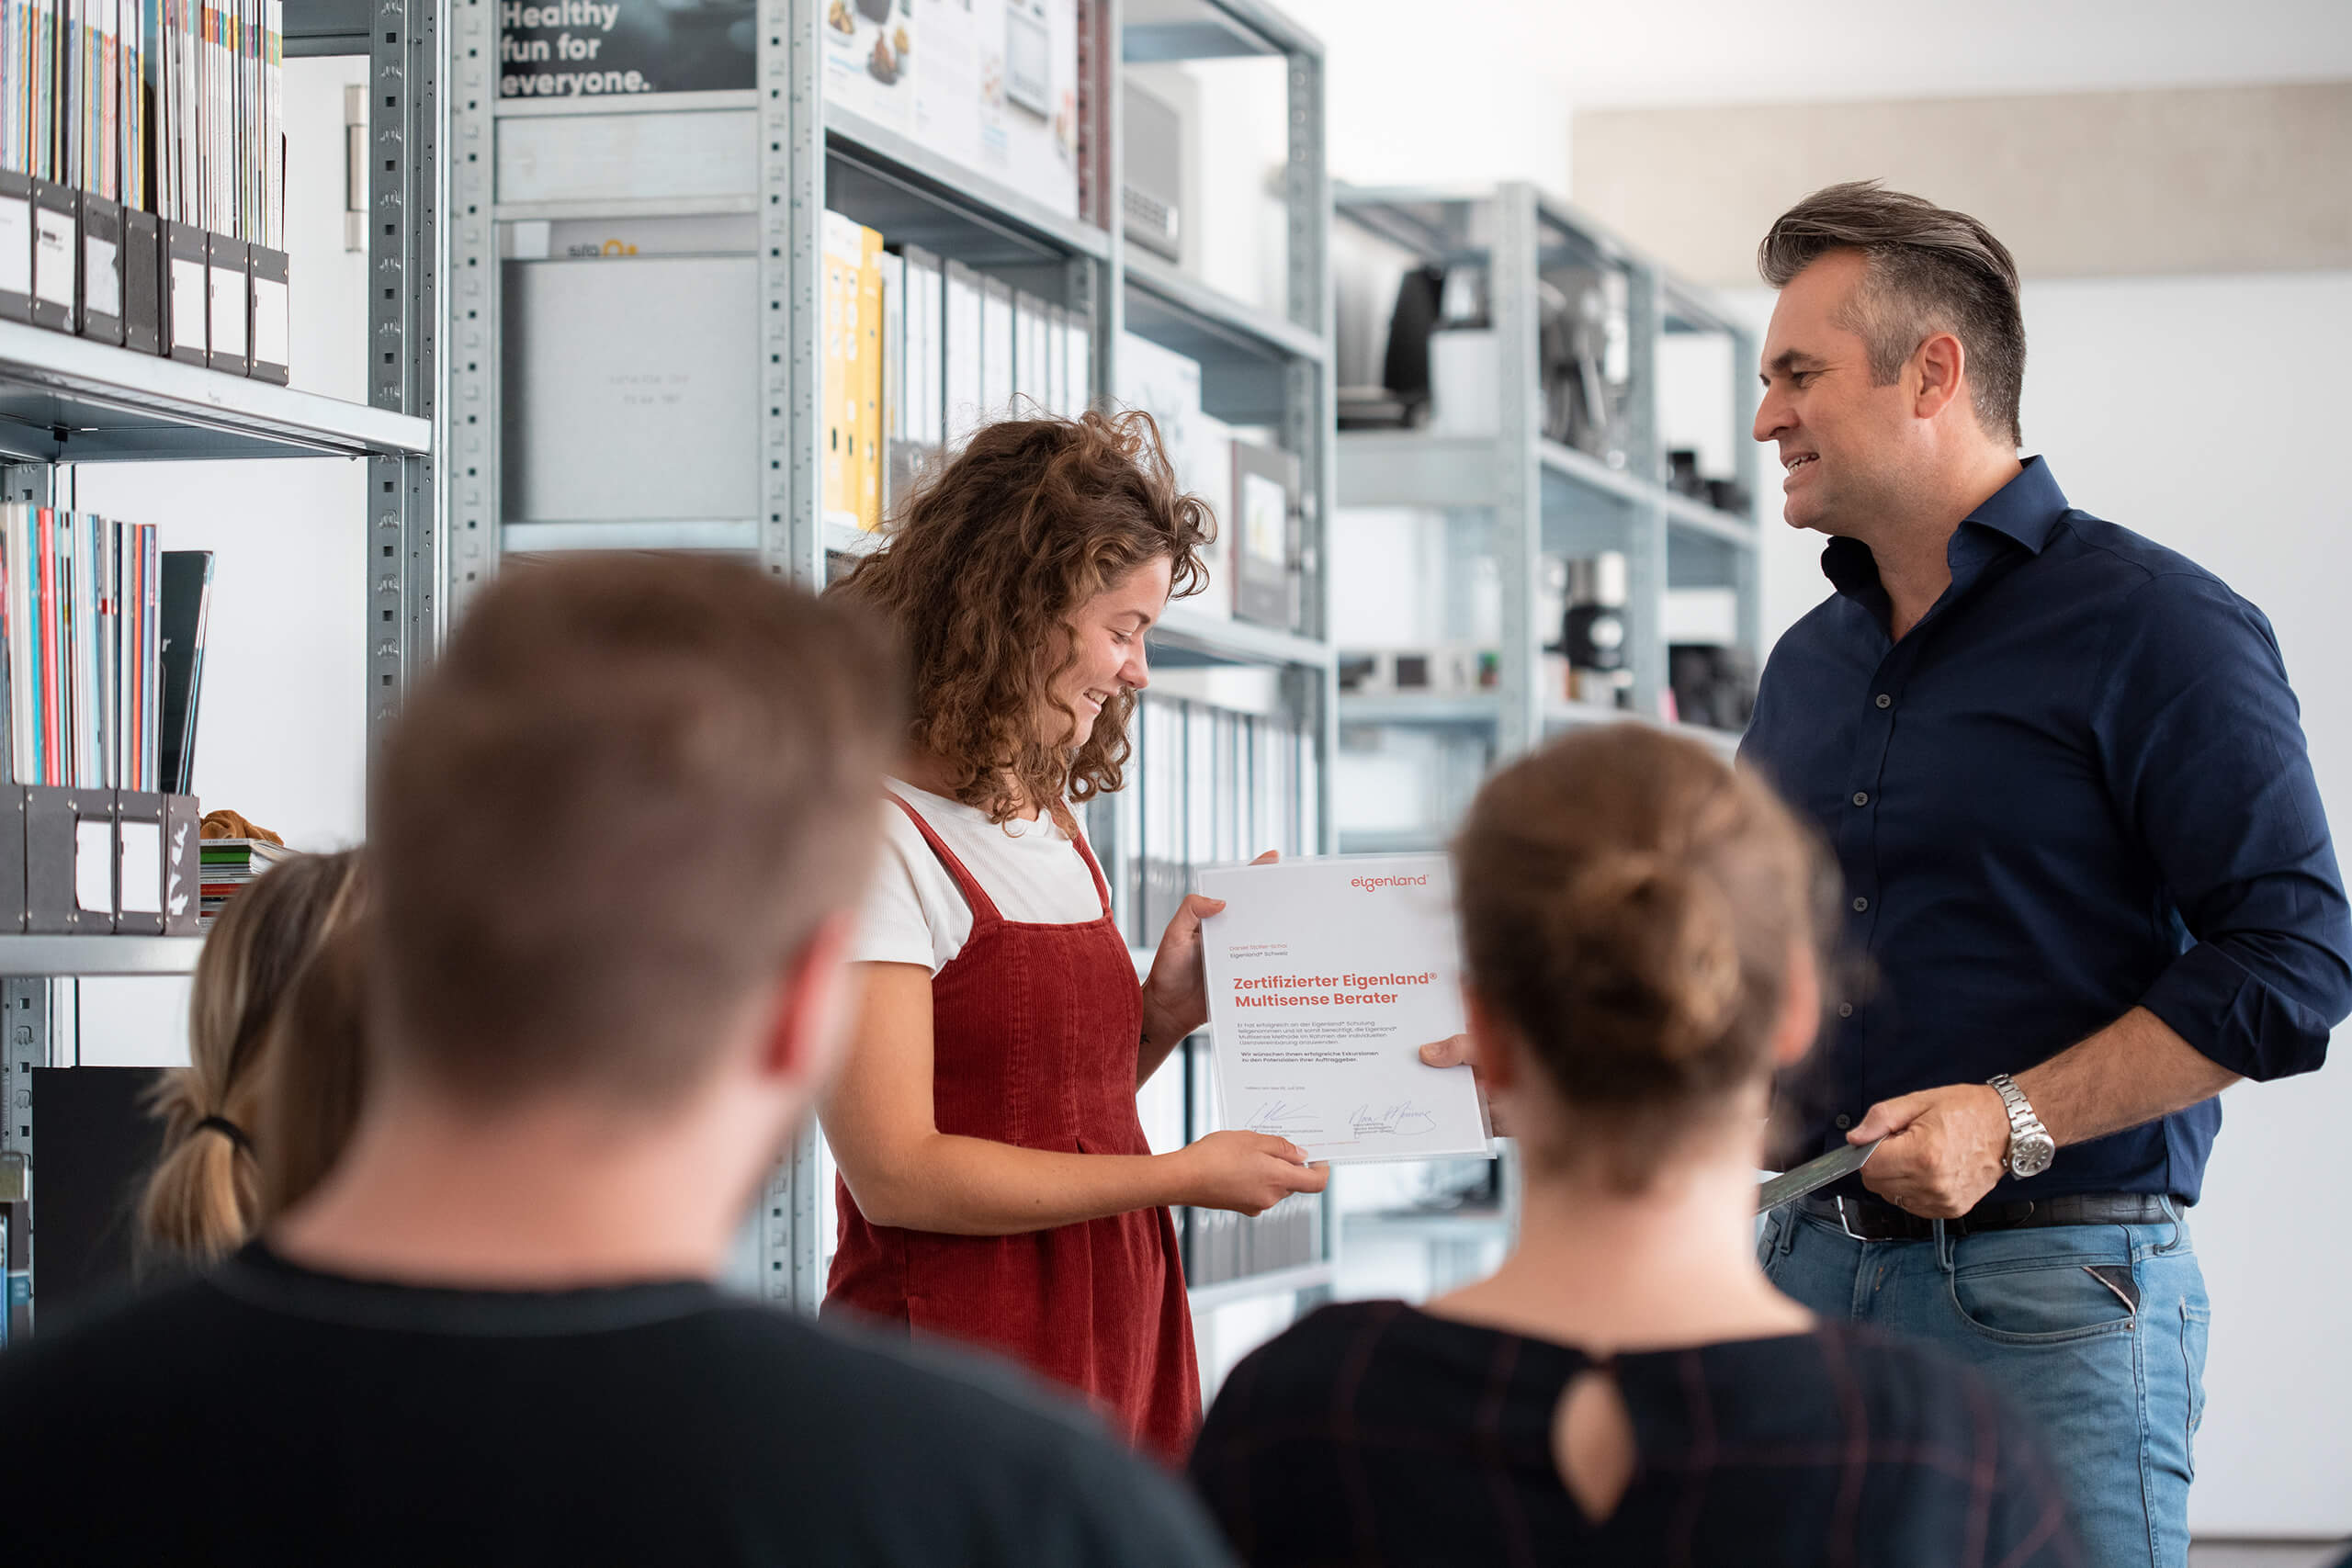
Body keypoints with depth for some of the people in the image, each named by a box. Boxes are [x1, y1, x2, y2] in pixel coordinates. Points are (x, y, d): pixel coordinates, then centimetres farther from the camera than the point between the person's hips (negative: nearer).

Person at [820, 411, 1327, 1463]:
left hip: (1114, 1361, 8)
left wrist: (1161, 1013, 2)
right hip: (958, 1373, -8)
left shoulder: (1054, 824, 15)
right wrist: (1182, 1176, -13)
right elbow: (895, 1173, -18)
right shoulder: (879, 836, -13)